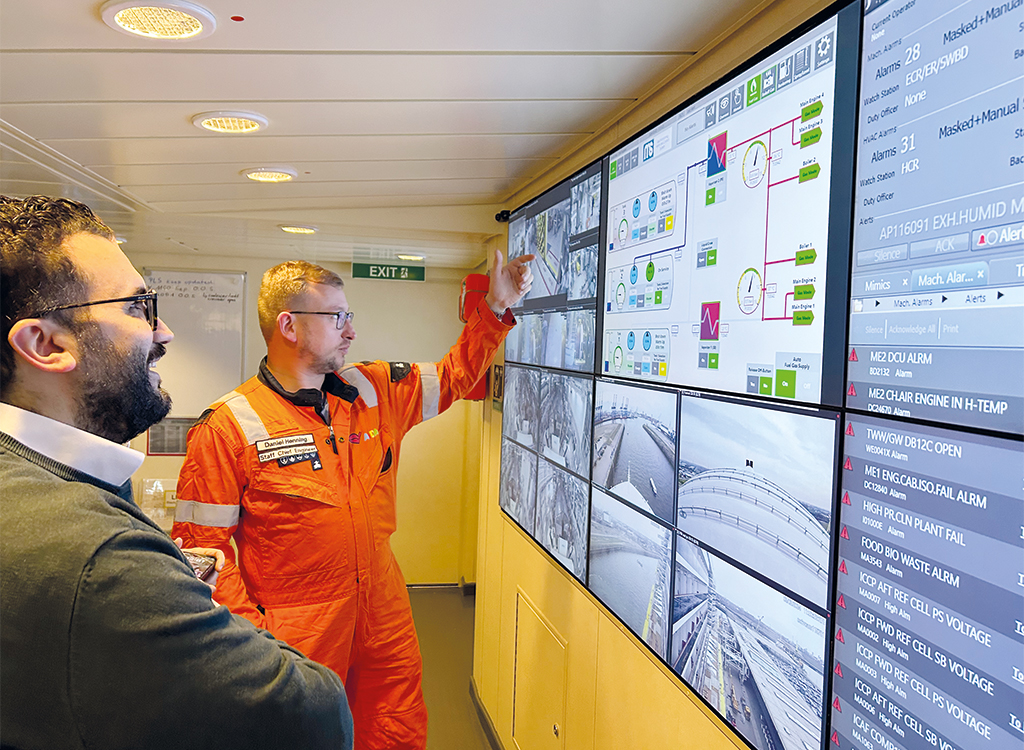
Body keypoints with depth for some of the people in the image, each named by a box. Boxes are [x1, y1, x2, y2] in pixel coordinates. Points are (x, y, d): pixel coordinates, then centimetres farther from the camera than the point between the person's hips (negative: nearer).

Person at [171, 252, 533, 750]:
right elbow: (202, 545, -13)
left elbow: (454, 376, 15)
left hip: (385, 616, 5)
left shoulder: (373, 392, 3)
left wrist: (496, 308, 7)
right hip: (295, 635, -5)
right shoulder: (229, 427, -13)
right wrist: (253, 634, -17)